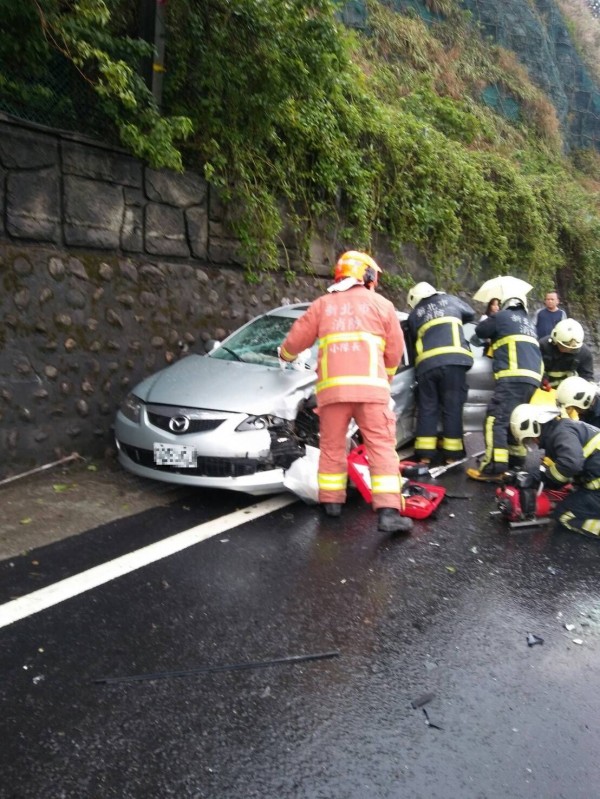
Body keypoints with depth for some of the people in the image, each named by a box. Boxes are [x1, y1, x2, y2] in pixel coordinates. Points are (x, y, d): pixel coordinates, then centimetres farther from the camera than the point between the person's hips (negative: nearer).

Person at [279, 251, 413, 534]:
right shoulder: (382, 304, 14)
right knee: (382, 447, -3)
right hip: (370, 386, -2)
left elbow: (297, 339, 21)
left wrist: (286, 355, 43)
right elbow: (395, 351, 12)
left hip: (332, 386, 2)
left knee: (332, 445, 15)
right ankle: (388, 511, -10)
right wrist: (386, 377, 30)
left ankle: (331, 501, 19)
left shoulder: (323, 304, 18)